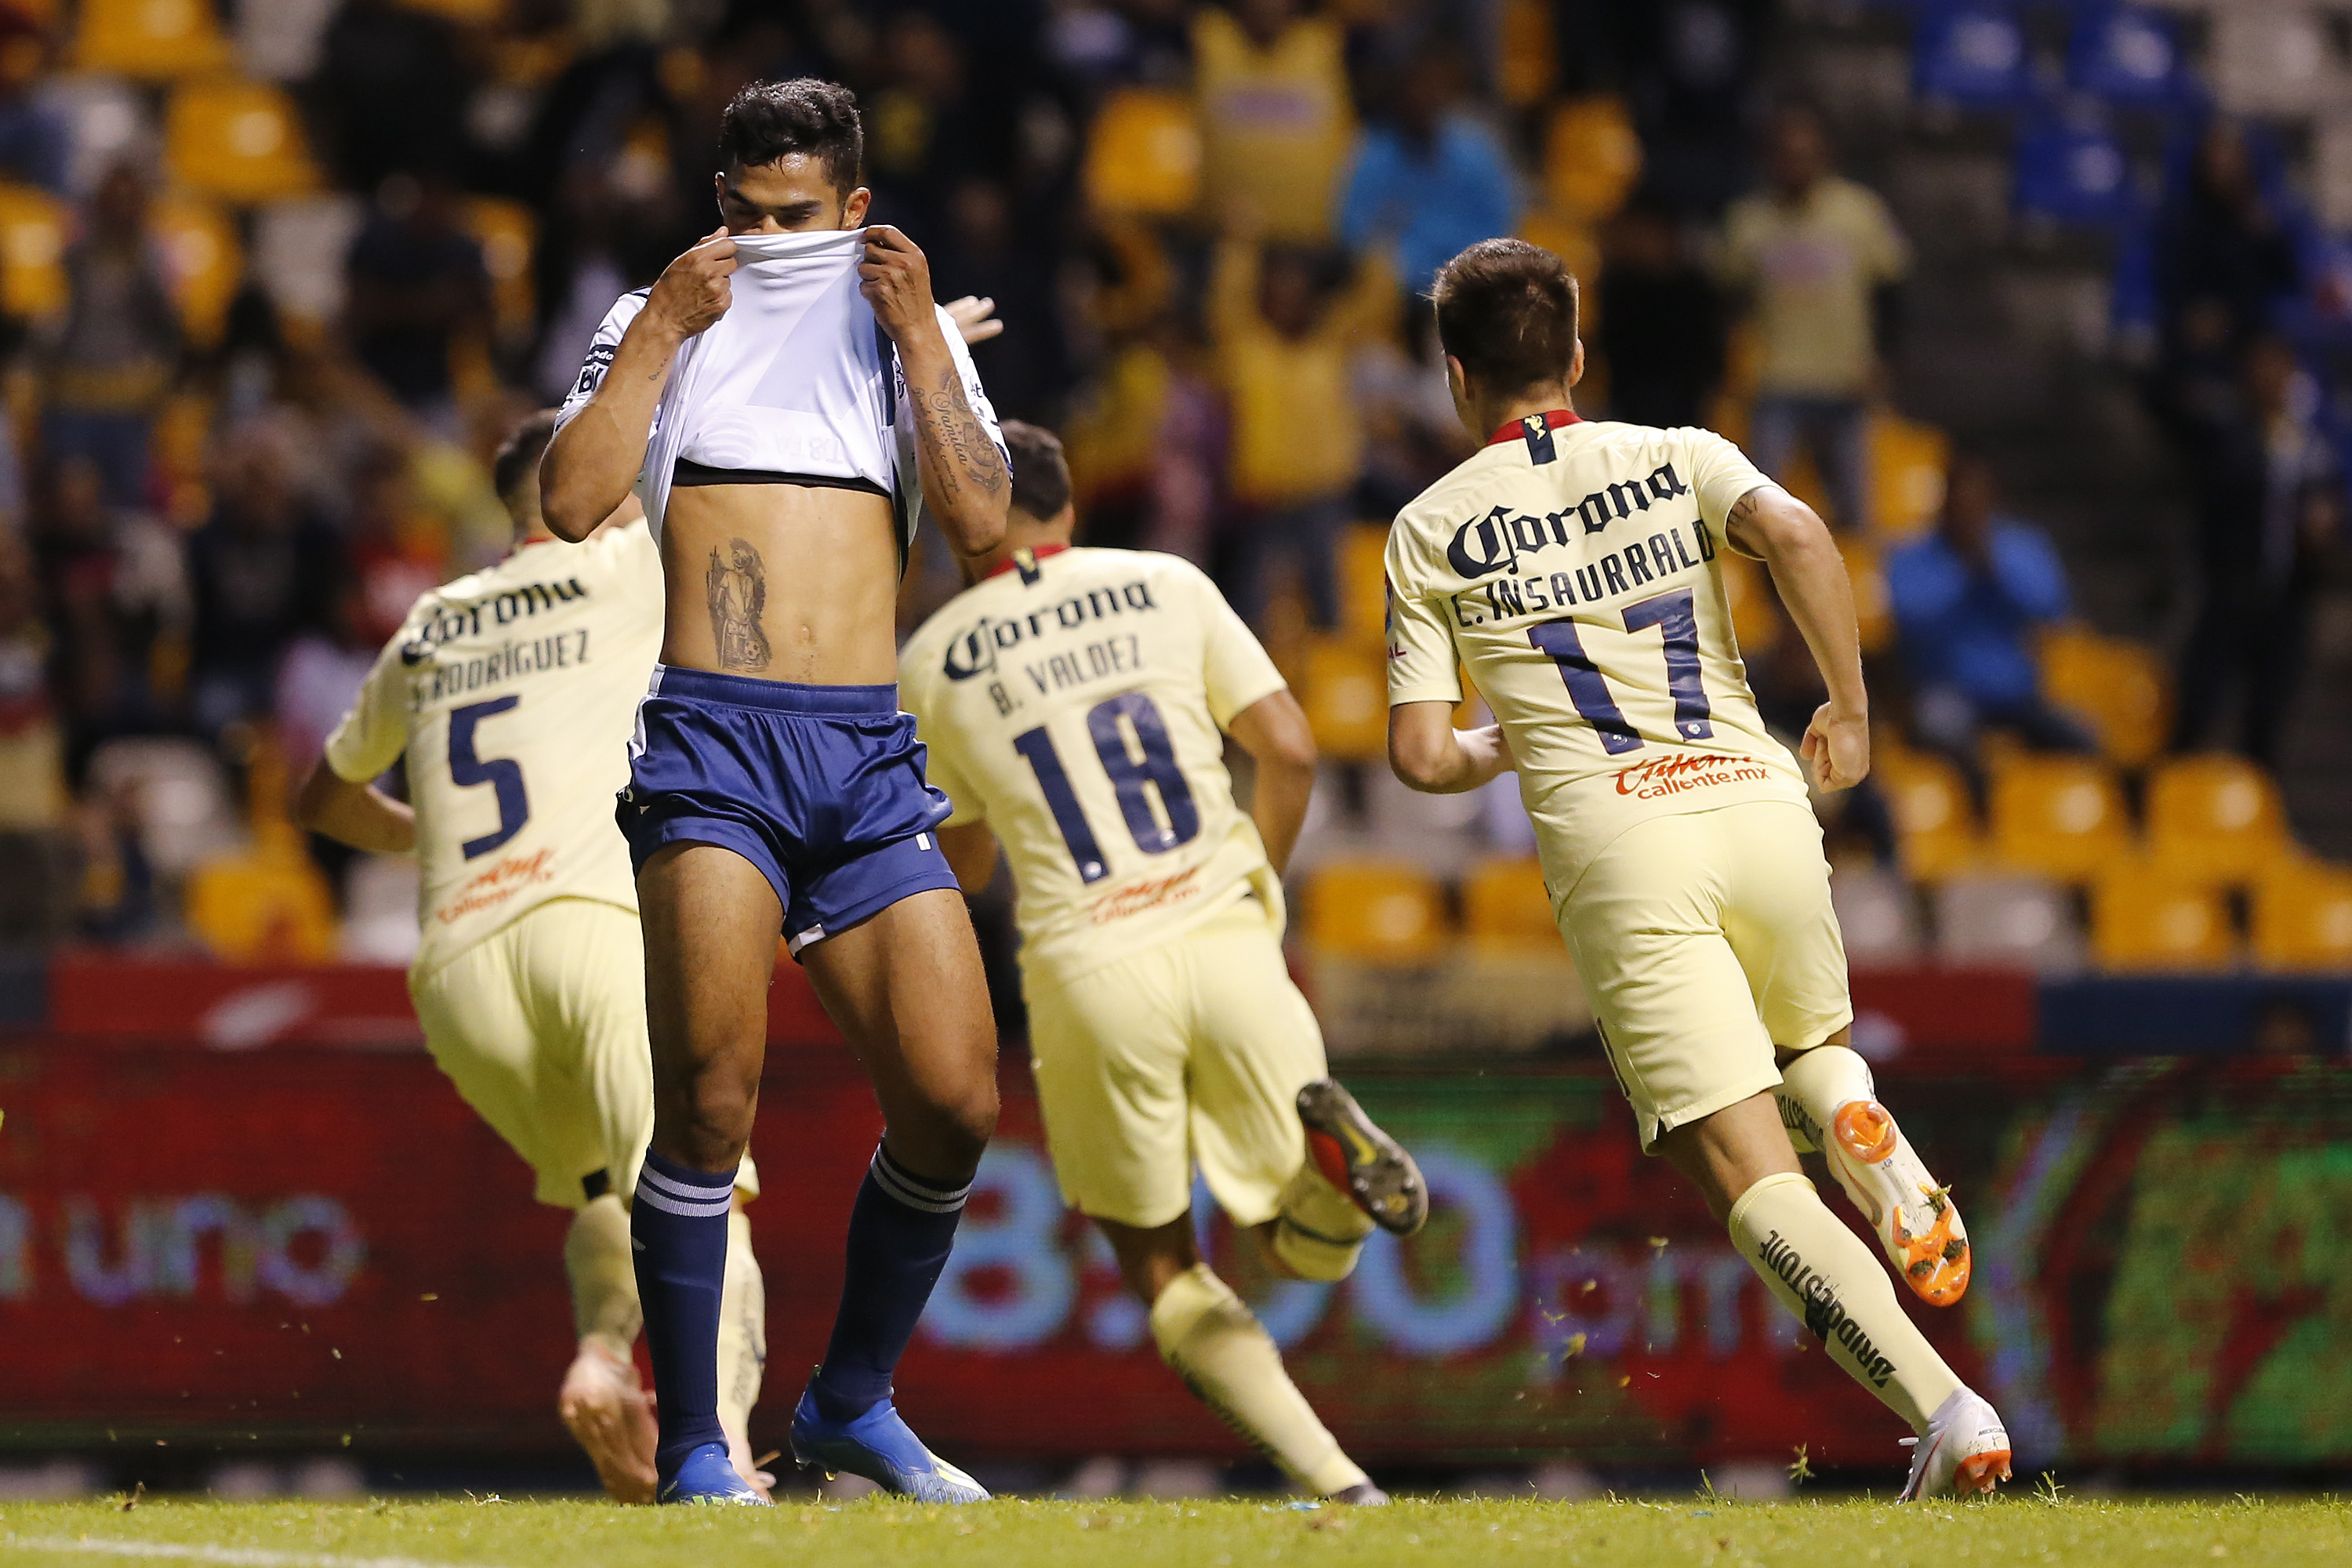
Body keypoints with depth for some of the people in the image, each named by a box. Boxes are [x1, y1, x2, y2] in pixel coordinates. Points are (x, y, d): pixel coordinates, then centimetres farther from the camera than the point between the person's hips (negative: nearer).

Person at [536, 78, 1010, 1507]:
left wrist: (918, 333, 0)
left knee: (953, 1098, -5)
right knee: (711, 1097, -16)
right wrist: (661, 336, -4)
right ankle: (695, 1452, -8)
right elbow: (573, 503, -2)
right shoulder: (662, 324, 12)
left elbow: (982, 522, 3)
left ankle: (853, 1404, 16)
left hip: (870, 757, 3)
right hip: (712, 742, -3)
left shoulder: (912, 330, 17)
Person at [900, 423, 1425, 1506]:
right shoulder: (1169, 588, 10)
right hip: (1225, 940, 2)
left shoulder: (933, 664, 7)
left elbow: (961, 868, 18)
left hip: (1091, 971, -1)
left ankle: (1334, 1482, -10)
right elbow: (1290, 753, 5)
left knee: (1165, 1274, 13)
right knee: (1308, 1247, 15)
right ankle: (1322, 1146, -23)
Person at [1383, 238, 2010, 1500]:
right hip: (1758, 799, 2)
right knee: (1812, 1045, 31)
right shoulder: (1678, 459, 15)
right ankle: (1877, 1156, -6)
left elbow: (1422, 755, 7)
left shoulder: (1431, 530, 12)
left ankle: (1943, 1408, -25)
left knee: (1749, 1181, -6)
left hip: (1613, 839, -2)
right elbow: (1797, 536, -7)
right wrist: (1850, 708, 2)